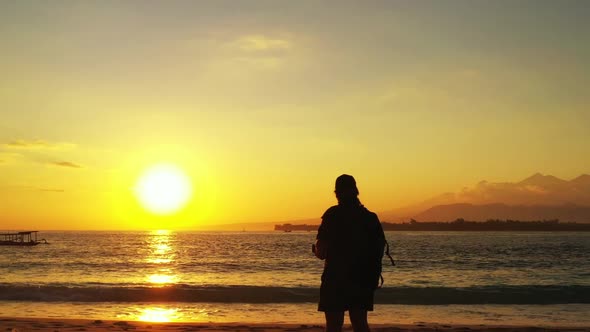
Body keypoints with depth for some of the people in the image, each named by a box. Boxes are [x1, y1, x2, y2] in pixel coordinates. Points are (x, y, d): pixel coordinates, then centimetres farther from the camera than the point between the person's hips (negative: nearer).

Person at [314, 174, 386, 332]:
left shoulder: (333, 215, -9)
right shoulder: (370, 217, 6)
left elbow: (321, 252, -12)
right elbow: (379, 249, 8)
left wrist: (316, 249, 10)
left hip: (336, 279, -5)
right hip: (363, 279, 5)